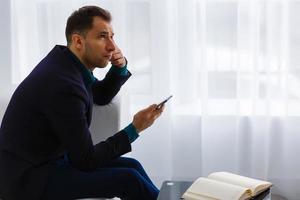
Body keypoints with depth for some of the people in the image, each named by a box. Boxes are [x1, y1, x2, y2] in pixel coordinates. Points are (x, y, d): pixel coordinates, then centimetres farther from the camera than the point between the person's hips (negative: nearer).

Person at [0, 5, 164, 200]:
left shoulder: (64, 59, 0)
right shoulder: (63, 87, -27)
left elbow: (101, 95, 20)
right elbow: (85, 161, -19)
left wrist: (120, 67, 0)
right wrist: (134, 129, -15)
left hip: (50, 159, 9)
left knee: (132, 166, 7)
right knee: (128, 179, -14)